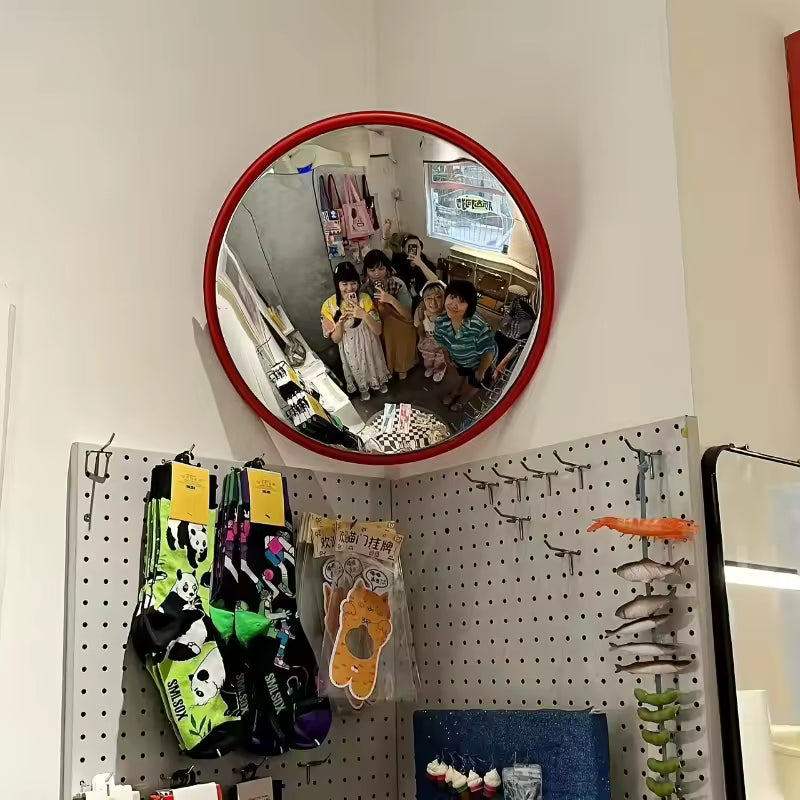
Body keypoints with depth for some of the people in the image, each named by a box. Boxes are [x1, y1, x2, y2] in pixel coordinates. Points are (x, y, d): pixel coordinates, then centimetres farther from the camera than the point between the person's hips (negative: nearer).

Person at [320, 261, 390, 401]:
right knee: (357, 369, 24)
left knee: (373, 365, 26)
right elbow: (336, 339, -17)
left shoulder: (365, 299, -22)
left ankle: (378, 382, 60)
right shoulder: (329, 305, -24)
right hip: (350, 347, -1)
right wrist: (340, 323, -38)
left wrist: (364, 315, -40)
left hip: (368, 343, 1)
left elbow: (378, 330, -22)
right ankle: (362, 387, 57)